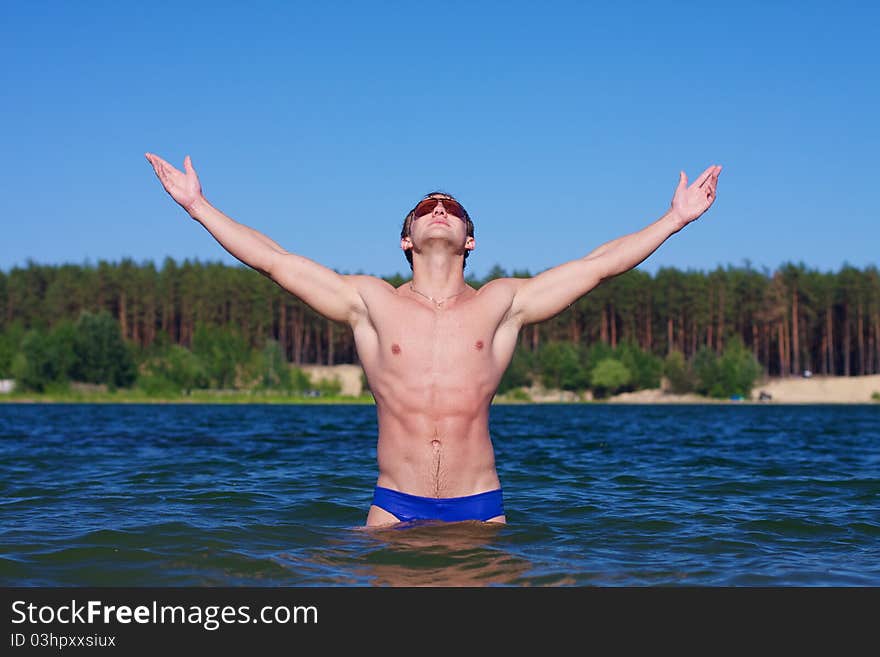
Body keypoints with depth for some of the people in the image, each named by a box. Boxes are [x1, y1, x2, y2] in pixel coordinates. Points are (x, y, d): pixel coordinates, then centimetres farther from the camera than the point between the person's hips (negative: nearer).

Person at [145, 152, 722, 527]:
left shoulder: (501, 304, 7)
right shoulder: (370, 302, 6)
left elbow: (599, 265, 8)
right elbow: (273, 260, 7)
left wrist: (675, 219, 8)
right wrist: (199, 206, 6)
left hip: (479, 507, 0)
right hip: (395, 507, 0)